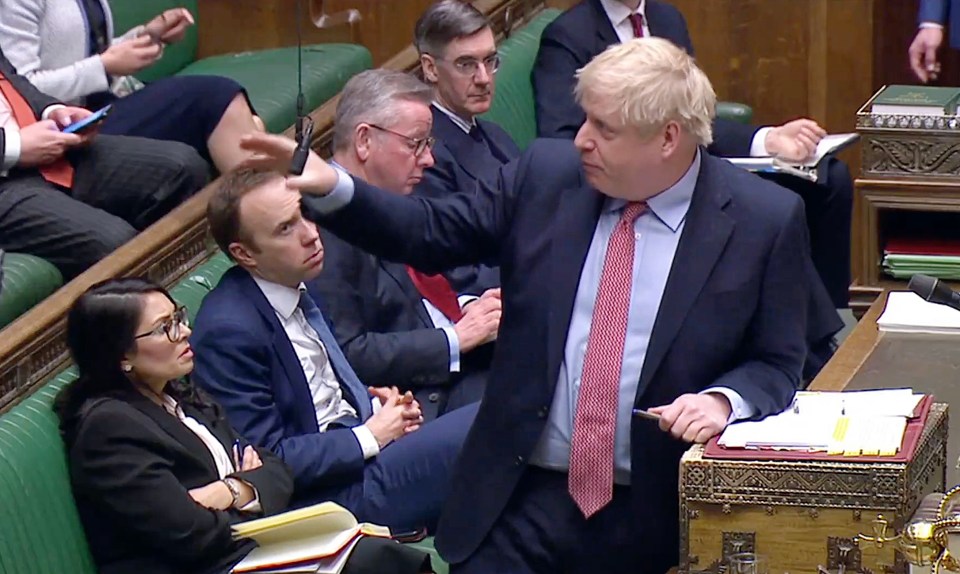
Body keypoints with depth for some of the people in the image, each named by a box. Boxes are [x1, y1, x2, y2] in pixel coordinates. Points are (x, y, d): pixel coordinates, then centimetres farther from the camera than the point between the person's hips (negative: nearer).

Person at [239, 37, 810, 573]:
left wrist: (724, 399, -19)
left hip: (653, 517, -2)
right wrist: (330, 187, -3)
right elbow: (431, 232, 11)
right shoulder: (546, 174, 2)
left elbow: (779, 365, 2)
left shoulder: (767, 220, -6)